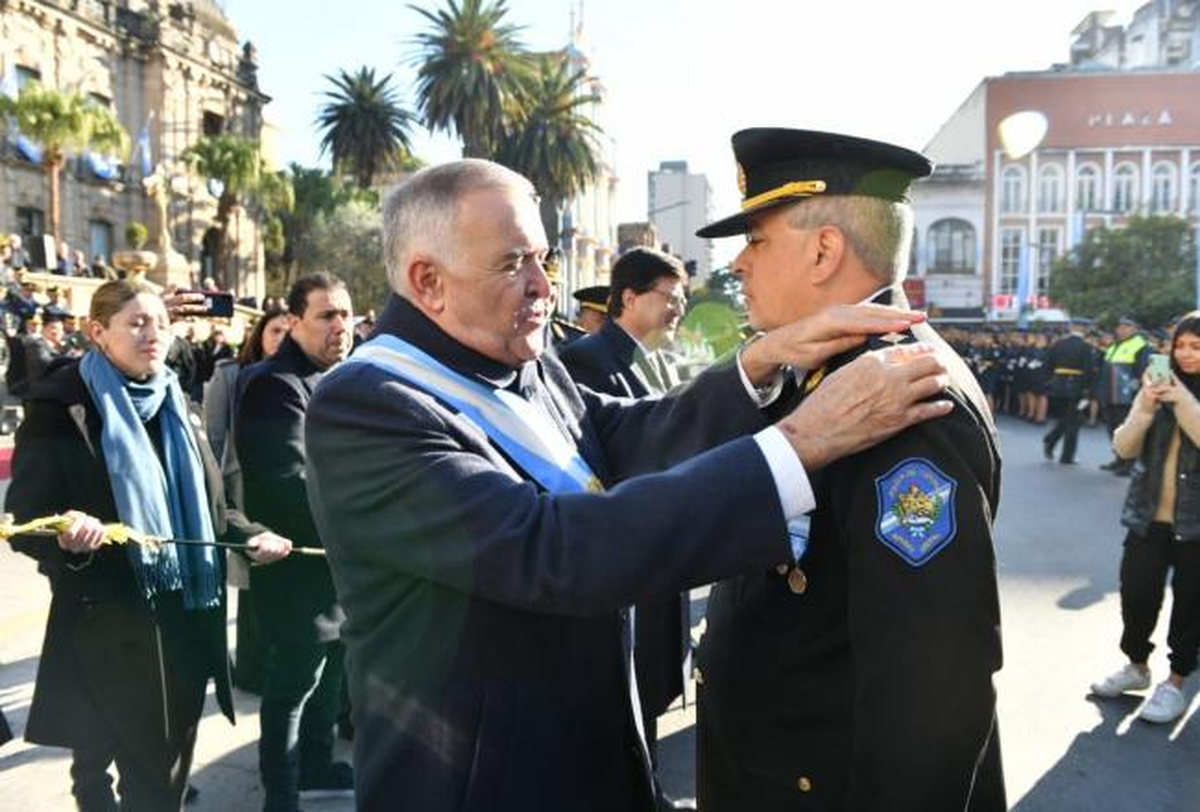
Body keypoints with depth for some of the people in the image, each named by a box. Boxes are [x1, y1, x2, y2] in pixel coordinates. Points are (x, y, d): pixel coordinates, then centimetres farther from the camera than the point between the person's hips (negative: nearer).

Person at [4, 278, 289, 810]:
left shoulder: (174, 408, 11)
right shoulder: (60, 409, -8)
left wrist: (248, 535, -2)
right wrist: (65, 535, -34)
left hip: (186, 612, 6)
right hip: (110, 624, -5)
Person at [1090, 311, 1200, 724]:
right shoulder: (1160, 388, 5)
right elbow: (1124, 448, 0)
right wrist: (1144, 408, -15)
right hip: (1148, 516, 3)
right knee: (1136, 594, 5)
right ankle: (1137, 666, 28)